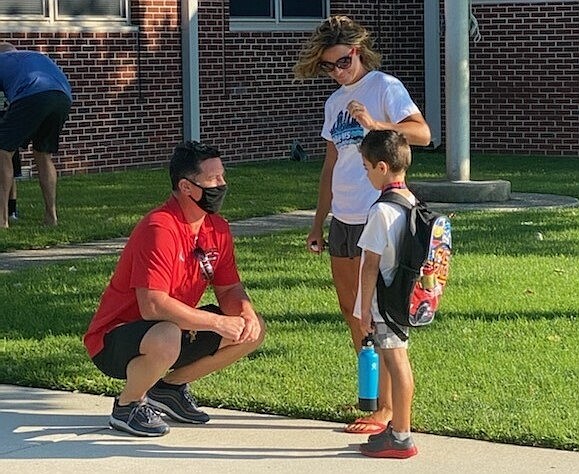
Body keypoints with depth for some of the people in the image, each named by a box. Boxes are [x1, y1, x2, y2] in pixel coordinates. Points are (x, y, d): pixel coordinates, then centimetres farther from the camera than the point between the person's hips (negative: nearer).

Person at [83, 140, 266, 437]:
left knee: (252, 331, 2)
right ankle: (127, 406, -9)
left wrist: (247, 314, -15)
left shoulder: (218, 228, 1)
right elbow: (153, 306, -33)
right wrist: (218, 323, -28)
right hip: (114, 341, -8)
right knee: (166, 340, -41)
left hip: (178, 330, 9)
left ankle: (170, 387, 12)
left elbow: (229, 289, 8)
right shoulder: (159, 229, -26)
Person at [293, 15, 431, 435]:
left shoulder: (384, 87, -6)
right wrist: (318, 224, 20)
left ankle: (388, 409, -2)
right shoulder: (335, 102, 16)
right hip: (342, 217, 8)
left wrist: (374, 124, -32)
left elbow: (422, 133, -20)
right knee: (351, 309, 12)